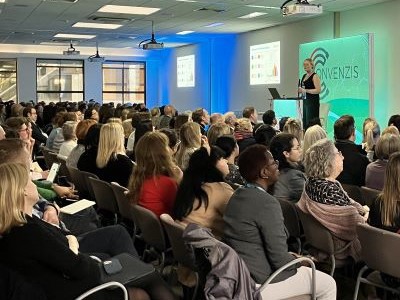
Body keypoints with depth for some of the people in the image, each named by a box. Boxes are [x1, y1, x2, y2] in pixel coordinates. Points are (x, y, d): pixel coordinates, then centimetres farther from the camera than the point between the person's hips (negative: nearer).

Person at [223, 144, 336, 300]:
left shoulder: (238, 195, 3)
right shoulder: (267, 203, -23)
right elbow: (280, 259, -22)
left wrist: (291, 257, 13)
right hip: (258, 282, -9)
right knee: (328, 284, 6)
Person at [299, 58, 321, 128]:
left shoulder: (315, 76, -8)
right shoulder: (304, 76, 16)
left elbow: (318, 90, -17)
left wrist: (305, 90, -22)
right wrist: (299, 89, 4)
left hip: (313, 102, -8)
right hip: (305, 101, 8)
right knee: (304, 122, 6)